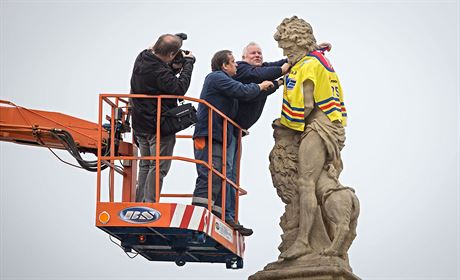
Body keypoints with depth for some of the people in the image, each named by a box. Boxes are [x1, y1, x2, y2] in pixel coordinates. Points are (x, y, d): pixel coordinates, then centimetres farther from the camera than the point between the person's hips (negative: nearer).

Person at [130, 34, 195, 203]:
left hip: (141, 124, 9)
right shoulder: (160, 71, -25)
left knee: (145, 164, 17)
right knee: (159, 166, -2)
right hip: (159, 126, -9)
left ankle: (139, 204, 19)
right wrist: (188, 64, -15)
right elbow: (179, 88, -23)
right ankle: (150, 204, -6)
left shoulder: (142, 58, 2)